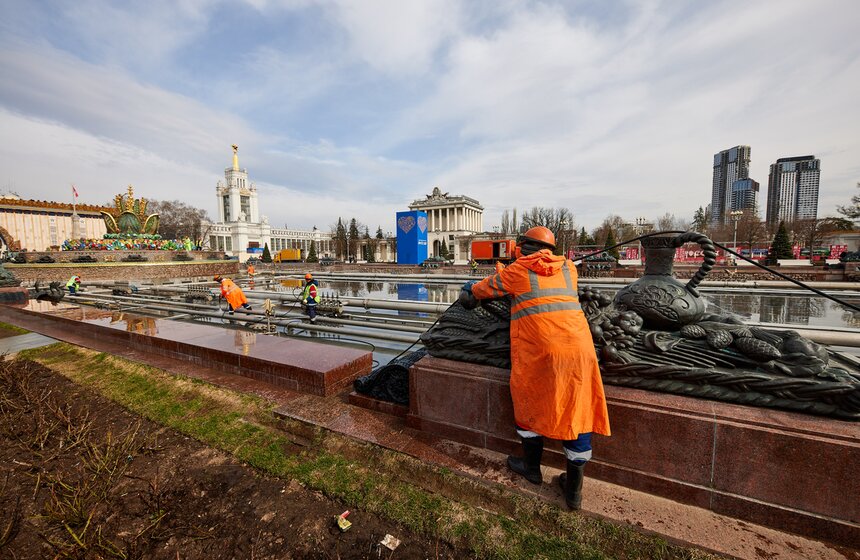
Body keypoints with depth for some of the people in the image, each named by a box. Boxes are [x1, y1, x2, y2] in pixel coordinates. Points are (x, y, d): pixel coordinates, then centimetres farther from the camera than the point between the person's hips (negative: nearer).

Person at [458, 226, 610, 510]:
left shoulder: (517, 271, 4)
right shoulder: (568, 268, 16)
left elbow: (484, 287, 19)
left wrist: (470, 293, 41)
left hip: (537, 349, -4)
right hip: (578, 345, 5)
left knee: (531, 403, 17)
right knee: (578, 411, 14)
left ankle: (532, 467, 36)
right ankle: (574, 489, 26)